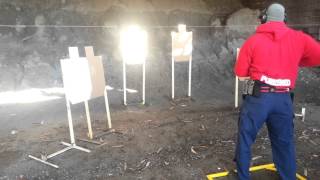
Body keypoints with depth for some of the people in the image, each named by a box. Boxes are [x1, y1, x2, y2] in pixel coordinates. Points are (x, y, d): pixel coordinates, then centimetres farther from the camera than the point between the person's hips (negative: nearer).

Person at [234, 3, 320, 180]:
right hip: (284, 99, 3)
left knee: (245, 138, 14)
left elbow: (241, 75, -1)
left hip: (258, 97, -2)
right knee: (285, 142, 19)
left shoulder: (253, 41, -1)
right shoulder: (300, 38, 4)